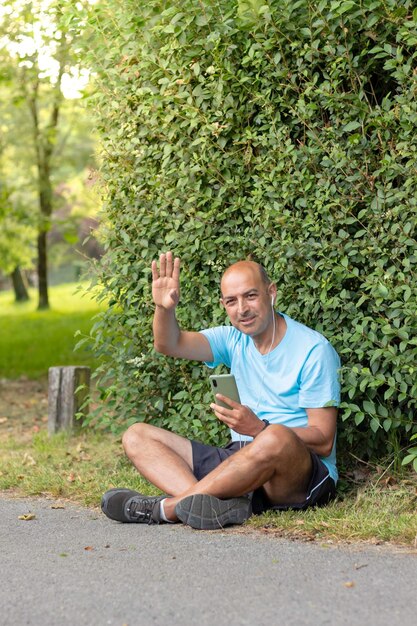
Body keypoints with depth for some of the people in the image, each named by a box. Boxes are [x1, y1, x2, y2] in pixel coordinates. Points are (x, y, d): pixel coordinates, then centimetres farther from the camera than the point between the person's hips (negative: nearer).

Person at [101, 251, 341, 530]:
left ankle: (166, 506, -29)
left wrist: (258, 429, -26)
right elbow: (170, 344, -3)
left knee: (276, 437, -42)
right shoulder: (235, 340, 10)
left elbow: (323, 441, -12)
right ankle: (220, 504, -32)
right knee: (137, 436, -3)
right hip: (241, 459, 7)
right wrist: (165, 307, -24)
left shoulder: (314, 350, -8)